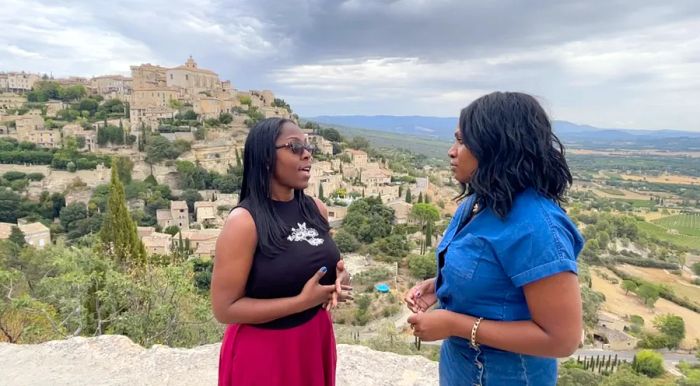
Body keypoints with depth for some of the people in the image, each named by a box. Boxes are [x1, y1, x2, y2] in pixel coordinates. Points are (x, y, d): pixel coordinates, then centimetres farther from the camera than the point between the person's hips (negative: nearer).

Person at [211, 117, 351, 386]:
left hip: (316, 339, 6)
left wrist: (340, 279, -8)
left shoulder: (317, 209, -2)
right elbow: (224, 308, -19)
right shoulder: (244, 221, -20)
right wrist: (301, 301, -23)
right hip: (263, 352, -5)